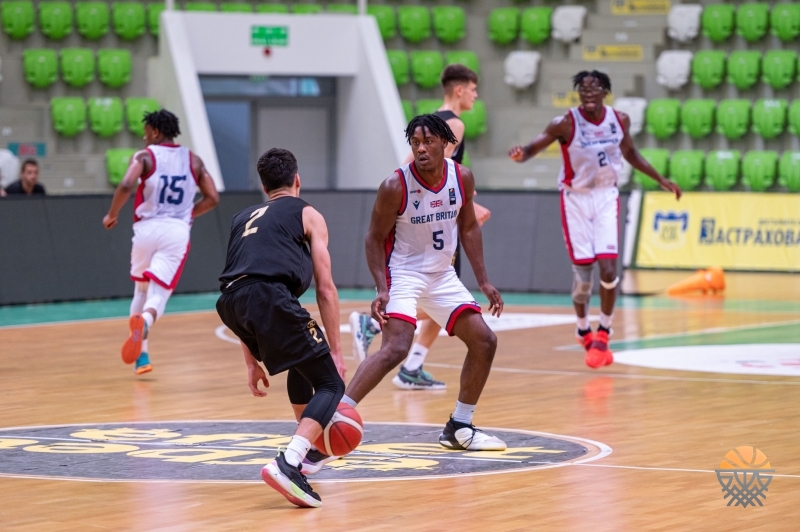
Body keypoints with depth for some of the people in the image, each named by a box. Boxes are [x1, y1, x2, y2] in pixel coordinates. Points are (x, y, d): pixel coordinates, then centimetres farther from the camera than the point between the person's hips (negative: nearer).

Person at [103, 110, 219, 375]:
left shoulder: (144, 157, -1)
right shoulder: (193, 160, 11)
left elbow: (126, 185, -18)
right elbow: (212, 198, 7)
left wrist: (111, 215, -3)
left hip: (147, 229, -1)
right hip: (177, 232, 1)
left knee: (141, 290, 20)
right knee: (159, 294, -5)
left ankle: (141, 355, 16)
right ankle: (144, 321, -41)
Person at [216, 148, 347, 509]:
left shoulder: (243, 219, 34)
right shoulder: (307, 215, 20)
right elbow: (326, 289, 11)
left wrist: (251, 360, 38)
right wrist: (335, 351, 14)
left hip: (230, 303, 6)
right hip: (270, 297, -6)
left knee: (303, 361, 34)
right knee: (330, 385, 1)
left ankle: (309, 448, 41)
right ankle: (288, 464, -21)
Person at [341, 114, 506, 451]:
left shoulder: (462, 178, -5)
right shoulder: (396, 186, -20)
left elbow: (468, 228, 9)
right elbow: (375, 238, -11)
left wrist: (483, 282, 6)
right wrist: (382, 289, -22)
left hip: (442, 275, 6)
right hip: (403, 275, -6)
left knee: (484, 342, 4)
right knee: (396, 348, -26)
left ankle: (459, 428, 17)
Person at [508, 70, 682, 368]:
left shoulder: (619, 120, -4)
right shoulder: (566, 124, -16)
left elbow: (630, 153, 15)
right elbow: (534, 147, -19)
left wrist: (660, 179, 18)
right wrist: (520, 154, -43)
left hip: (606, 197, 2)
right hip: (576, 198, -2)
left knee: (608, 267, -11)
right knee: (582, 272, -1)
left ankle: (603, 334, 5)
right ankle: (584, 332, 24)